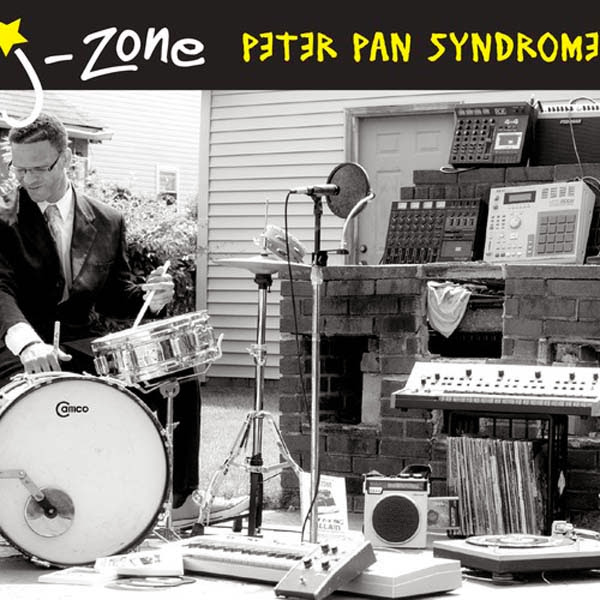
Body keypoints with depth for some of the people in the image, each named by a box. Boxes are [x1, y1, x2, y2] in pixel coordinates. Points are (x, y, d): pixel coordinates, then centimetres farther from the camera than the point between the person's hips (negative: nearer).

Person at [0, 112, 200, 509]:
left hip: (85, 345, 4)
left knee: (180, 381, -14)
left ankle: (180, 497, -1)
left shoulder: (107, 223, 9)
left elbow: (116, 296, 15)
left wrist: (149, 297, -11)